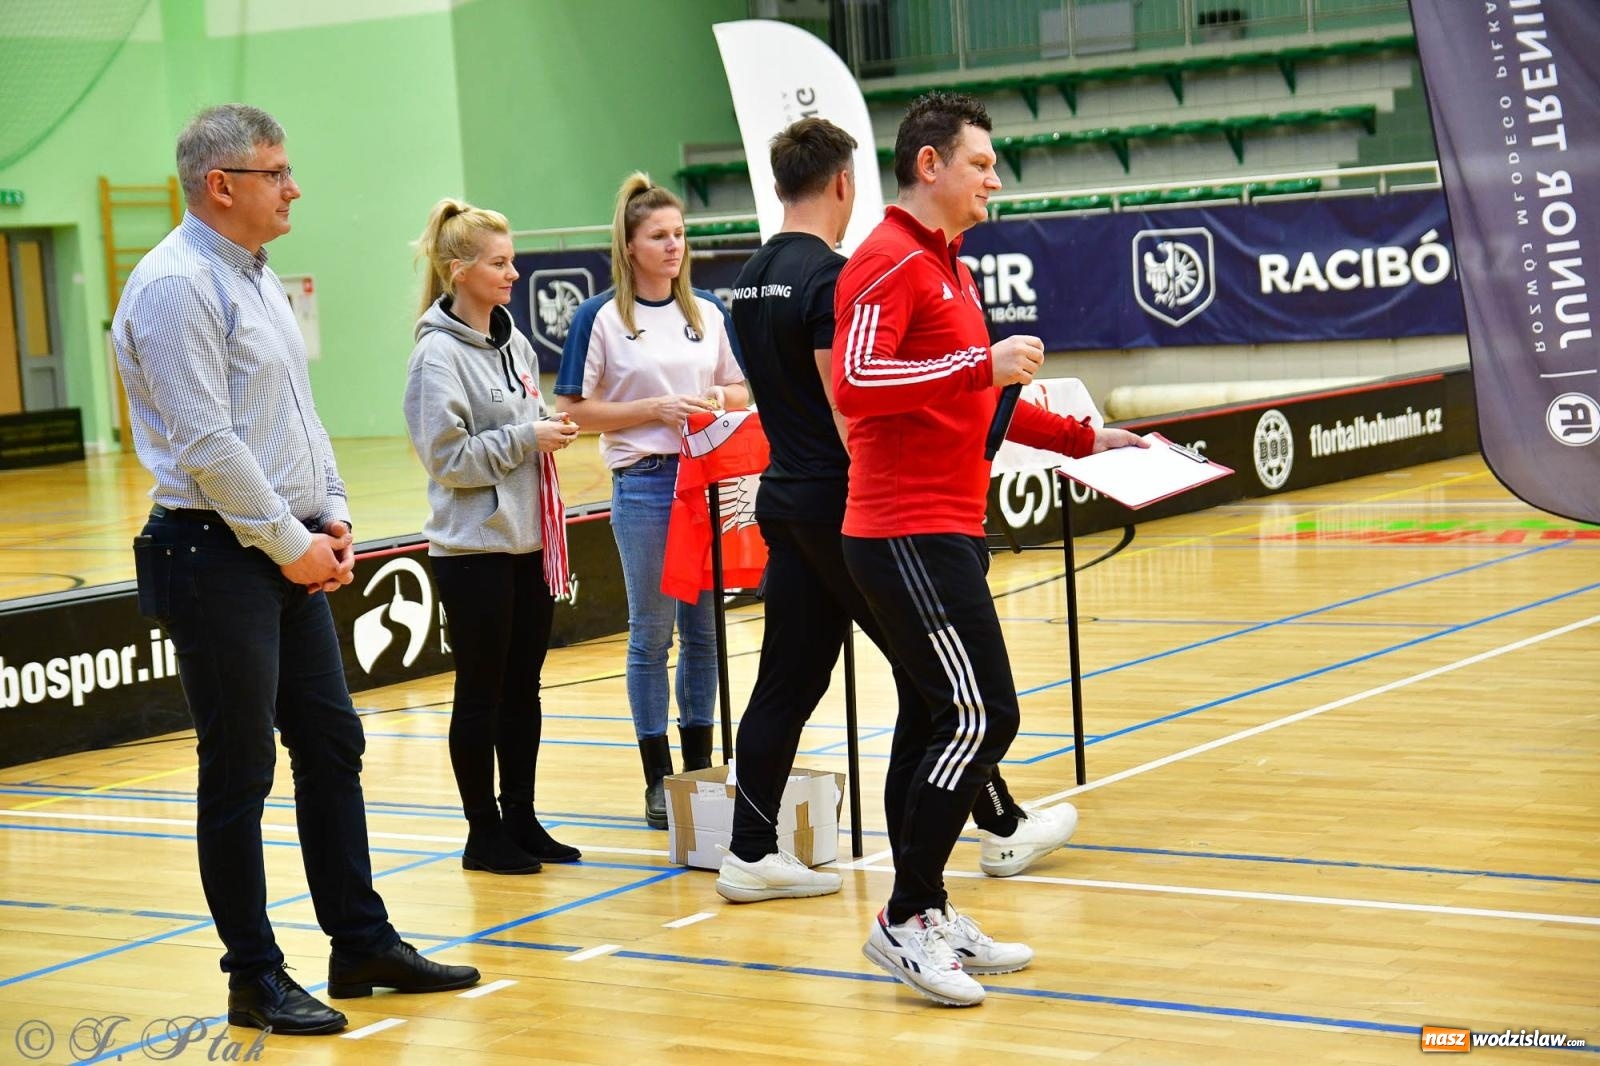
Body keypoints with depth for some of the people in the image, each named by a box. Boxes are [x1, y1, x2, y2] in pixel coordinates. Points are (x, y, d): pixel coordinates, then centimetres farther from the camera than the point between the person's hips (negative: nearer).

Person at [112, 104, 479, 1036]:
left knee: (333, 745, 13)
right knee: (240, 775, -1)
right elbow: (207, 444, -20)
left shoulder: (258, 278, 15)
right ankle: (255, 977, 9)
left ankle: (362, 943, 24)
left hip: (292, 555, 9)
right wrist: (291, 543, -14)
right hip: (221, 558, -9)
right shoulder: (177, 286, -15)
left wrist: (331, 513, 8)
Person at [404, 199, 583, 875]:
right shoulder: (439, 354, -12)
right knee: (481, 693, 2)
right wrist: (526, 438, -17)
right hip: (474, 547, -7)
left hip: (528, 543, 7)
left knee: (523, 690, 12)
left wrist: (551, 431, 5)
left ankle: (521, 819, 21)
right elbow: (446, 456, -17)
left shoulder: (515, 343, 10)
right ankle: (484, 834, 11)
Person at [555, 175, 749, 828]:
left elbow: (741, 392, 17)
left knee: (703, 629, 9)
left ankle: (700, 767, 20)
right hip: (643, 484, -4)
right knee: (652, 633, 2)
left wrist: (718, 399, -6)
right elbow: (576, 410, -6)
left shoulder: (708, 313, 10)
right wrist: (656, 410, -15)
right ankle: (658, 779, 9)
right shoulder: (601, 318, -3)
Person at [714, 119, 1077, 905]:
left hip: (788, 501, 8)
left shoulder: (752, 279, 10)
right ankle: (1001, 829, 16)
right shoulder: (830, 278, -17)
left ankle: (750, 853, 7)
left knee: (788, 679, 8)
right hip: (845, 506, -8)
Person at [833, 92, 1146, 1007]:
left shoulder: (950, 268, 21)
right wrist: (983, 363, -24)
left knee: (941, 717, 11)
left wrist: (1082, 438, 27)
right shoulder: (889, 262, -11)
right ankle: (906, 920, -6)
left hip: (946, 532, 10)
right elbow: (855, 379, -26)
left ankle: (926, 915, 18)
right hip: (910, 533, -10)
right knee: (982, 716, -12)